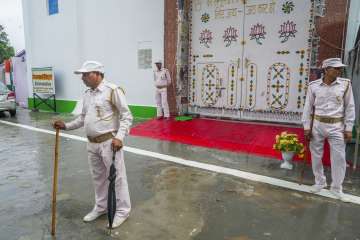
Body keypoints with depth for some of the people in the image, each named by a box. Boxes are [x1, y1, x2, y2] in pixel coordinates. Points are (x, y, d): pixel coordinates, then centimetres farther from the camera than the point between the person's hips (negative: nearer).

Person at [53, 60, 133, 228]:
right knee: (98, 177, 19)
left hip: (109, 142, -7)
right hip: (92, 143, 7)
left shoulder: (112, 90, -12)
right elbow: (83, 118, 20)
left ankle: (122, 210, 20)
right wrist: (66, 126, 10)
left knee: (116, 176, 4)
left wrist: (119, 137, -22)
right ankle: (101, 207, 37)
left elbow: (126, 116, -14)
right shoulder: (87, 94, 12)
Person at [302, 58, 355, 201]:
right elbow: (308, 107, 2)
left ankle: (336, 188, 19)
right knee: (316, 156, 9)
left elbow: (350, 107, 1)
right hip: (317, 125, 1)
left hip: (336, 126, 0)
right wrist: (307, 127, -1)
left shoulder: (345, 84, -2)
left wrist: (348, 128, -3)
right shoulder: (313, 85, -3)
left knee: (339, 158, 2)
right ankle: (320, 182, 29)